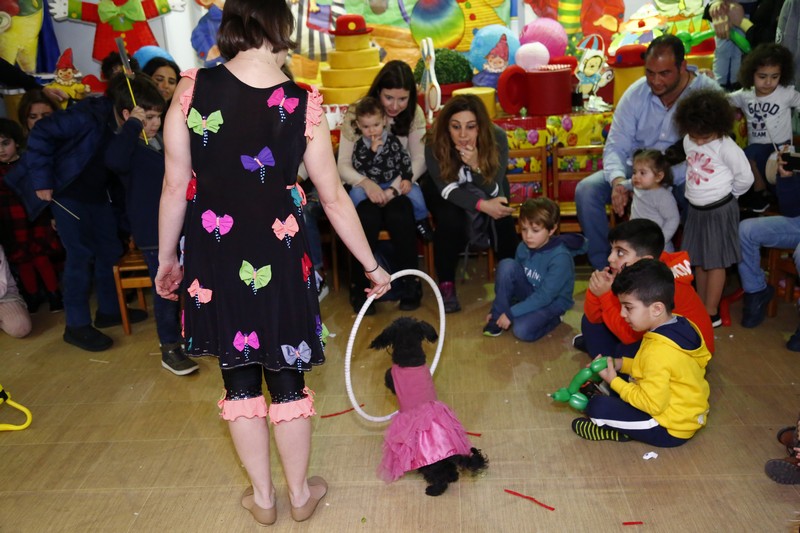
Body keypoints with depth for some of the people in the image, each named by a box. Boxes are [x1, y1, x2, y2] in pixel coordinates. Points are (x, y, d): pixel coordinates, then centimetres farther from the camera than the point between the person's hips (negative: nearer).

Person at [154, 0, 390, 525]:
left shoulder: (193, 88, -7)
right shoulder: (304, 104, -9)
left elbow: (175, 185, -4)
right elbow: (334, 198, -4)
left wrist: (166, 257, 9)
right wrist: (372, 266, 6)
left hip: (214, 255, 1)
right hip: (278, 254, -1)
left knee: (239, 377, 16)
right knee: (288, 374, 15)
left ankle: (263, 497, 34)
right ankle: (301, 493, 34)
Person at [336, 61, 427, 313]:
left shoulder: (414, 114, 0)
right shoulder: (356, 113, -8)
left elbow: (419, 159, -5)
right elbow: (343, 165, -10)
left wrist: (395, 187, -23)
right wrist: (366, 183, -32)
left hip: (398, 187, 1)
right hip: (364, 187, -1)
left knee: (400, 217, -30)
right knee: (368, 219, -31)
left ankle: (409, 283, -10)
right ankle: (361, 286, -11)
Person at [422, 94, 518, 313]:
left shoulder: (497, 137, -27)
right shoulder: (435, 143, -29)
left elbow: (493, 190, -25)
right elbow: (448, 189, -25)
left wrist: (476, 166, -45)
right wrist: (482, 205, -40)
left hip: (487, 190, 1)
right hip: (446, 194, -1)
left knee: (502, 215, -28)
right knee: (450, 220, -32)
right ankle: (446, 284, -15)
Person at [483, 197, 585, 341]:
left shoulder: (560, 257, -27)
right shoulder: (523, 247, -8)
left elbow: (544, 297, -29)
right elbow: (511, 276, 3)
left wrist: (511, 313, -29)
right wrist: (499, 310, -1)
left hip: (552, 302, -5)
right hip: (529, 294, 6)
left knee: (522, 330, -31)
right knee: (506, 265, -21)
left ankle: (553, 318, 0)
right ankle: (498, 316, -12)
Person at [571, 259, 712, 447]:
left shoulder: (658, 352, -31)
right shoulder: (683, 325, -4)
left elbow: (653, 404, -27)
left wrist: (614, 381, -17)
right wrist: (622, 364, 2)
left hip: (671, 429, -10)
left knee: (597, 407, -16)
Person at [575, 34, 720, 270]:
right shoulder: (636, 93, -6)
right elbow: (615, 147, -5)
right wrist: (618, 180, -31)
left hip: (683, 176, -3)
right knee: (586, 190, -19)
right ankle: (603, 266, -6)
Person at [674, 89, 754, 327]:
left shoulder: (726, 147, -19)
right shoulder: (688, 141, -1)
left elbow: (745, 178, -12)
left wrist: (725, 195, 1)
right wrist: (699, 193, 11)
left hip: (719, 210, -6)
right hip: (695, 209, 6)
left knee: (714, 262, 1)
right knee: (699, 260, 14)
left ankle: (712, 314, 10)